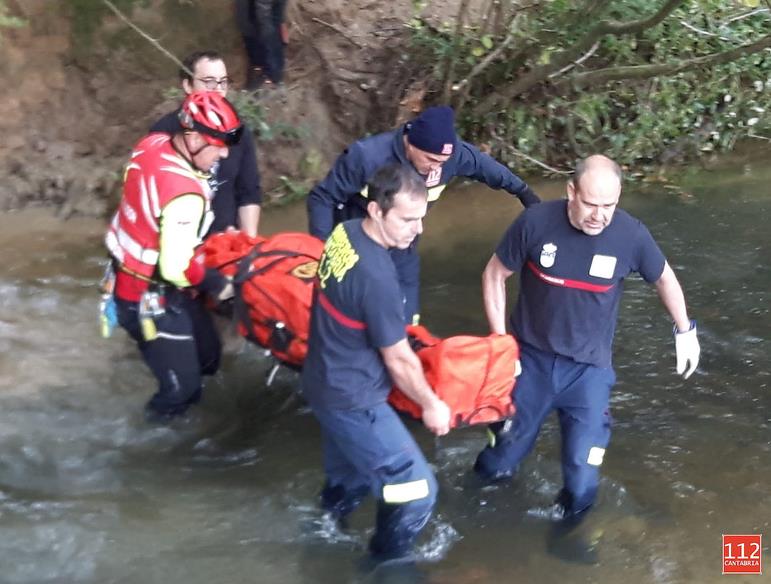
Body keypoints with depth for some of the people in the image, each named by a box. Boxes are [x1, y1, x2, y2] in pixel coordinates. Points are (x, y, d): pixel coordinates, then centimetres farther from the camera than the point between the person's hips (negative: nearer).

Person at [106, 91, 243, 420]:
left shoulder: (151, 143, -6)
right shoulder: (186, 194, -33)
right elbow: (175, 268, -31)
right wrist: (213, 283, -12)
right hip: (151, 299, -9)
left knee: (206, 354, 21)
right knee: (182, 383, 5)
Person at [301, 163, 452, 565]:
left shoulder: (344, 233, -5)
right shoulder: (376, 277, -32)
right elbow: (399, 360, -19)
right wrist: (431, 405, -3)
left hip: (325, 382, 9)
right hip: (352, 400, -9)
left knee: (351, 473, 31)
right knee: (416, 488, 0)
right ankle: (387, 561, 19)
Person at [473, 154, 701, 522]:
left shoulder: (631, 234, -16)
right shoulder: (535, 223, -19)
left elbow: (663, 277, 6)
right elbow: (494, 275, -4)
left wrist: (684, 330, 13)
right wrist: (500, 340, -7)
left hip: (589, 368, 0)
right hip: (532, 358, 0)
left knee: (582, 479, -2)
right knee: (500, 460, 11)